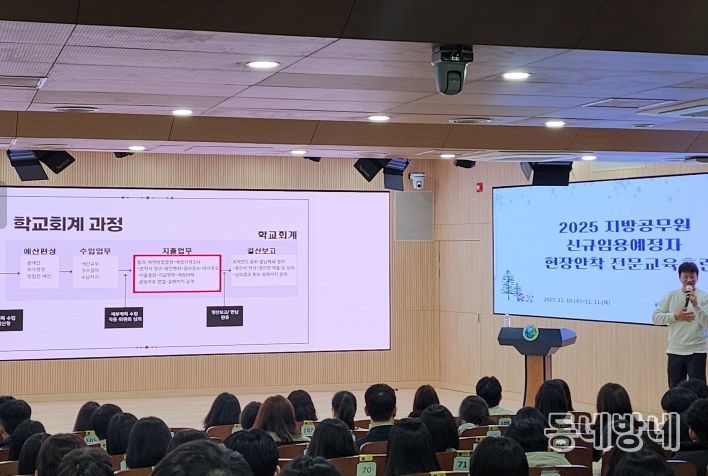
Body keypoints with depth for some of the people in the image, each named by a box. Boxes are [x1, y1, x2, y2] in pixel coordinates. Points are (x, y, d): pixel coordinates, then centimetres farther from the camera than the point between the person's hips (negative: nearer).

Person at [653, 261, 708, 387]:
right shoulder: (670, 296, 5)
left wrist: (696, 305, -23)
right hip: (674, 351, 3)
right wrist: (676, 316, -11)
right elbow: (655, 317, 1)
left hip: (696, 352, -3)